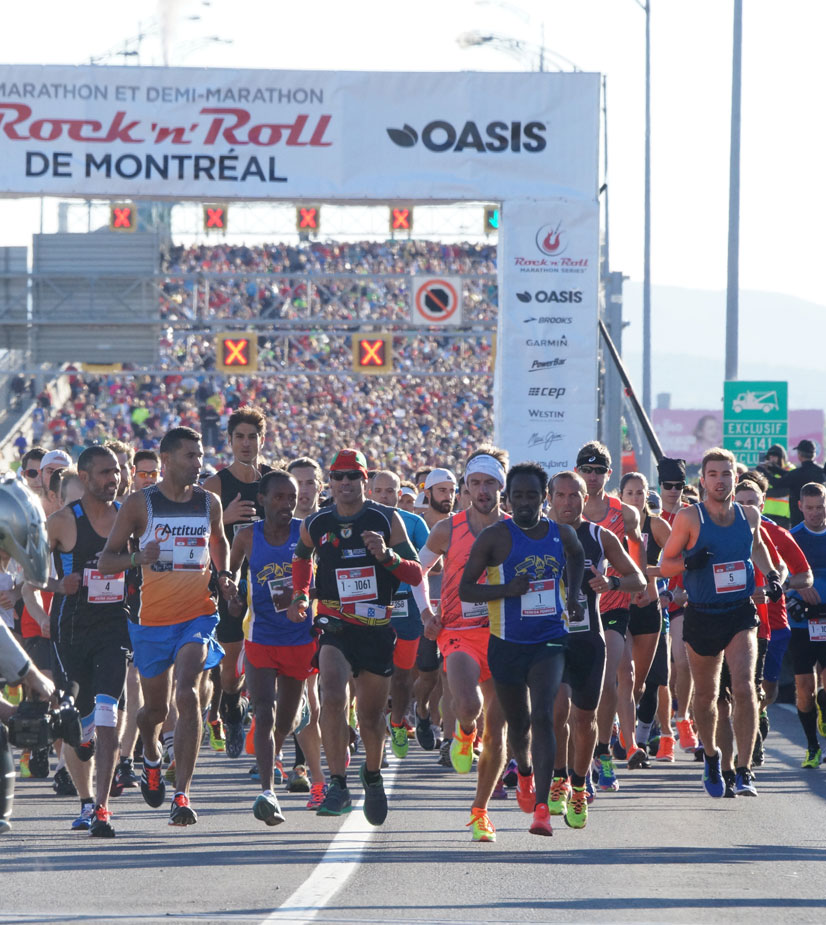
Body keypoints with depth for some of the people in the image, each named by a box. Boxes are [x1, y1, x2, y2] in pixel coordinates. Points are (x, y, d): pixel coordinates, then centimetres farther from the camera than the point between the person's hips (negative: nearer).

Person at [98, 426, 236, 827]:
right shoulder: (139, 504, -5)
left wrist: (224, 576, 6)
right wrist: (138, 558, -24)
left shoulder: (209, 502, 4)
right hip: (152, 617, 0)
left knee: (188, 696, -19)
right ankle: (151, 757, 47)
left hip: (198, 614, 0)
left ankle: (181, 794, -21)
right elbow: (105, 560, -4)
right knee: (155, 706, 12)